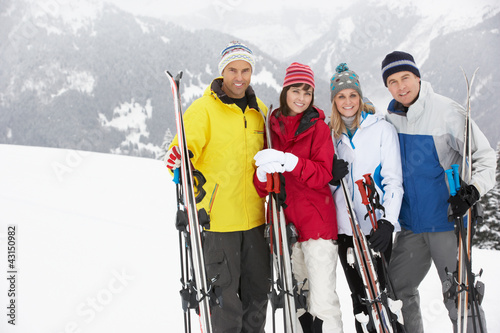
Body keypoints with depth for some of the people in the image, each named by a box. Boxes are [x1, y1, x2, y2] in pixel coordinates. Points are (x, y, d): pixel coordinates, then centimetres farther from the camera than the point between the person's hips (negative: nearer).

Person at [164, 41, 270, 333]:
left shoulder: (260, 111, 10)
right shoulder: (204, 109, -7)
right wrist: (178, 161, -35)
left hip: (254, 218, 6)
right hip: (217, 218, -5)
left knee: (258, 289, 16)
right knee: (224, 291, 1)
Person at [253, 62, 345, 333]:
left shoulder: (318, 127, 2)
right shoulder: (272, 126, 10)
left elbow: (324, 173, -10)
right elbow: (261, 186, 11)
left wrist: (290, 163, -24)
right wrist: (263, 174, -13)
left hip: (317, 221, -4)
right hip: (285, 221, 4)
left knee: (322, 299, -7)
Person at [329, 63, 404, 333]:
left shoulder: (382, 128, -2)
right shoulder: (330, 134, 10)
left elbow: (393, 180, -7)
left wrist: (387, 222, -16)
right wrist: (333, 175, -4)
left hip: (376, 227, -4)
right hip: (344, 227, 4)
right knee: (359, 295, 11)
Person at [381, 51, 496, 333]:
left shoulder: (447, 111, -10)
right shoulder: (390, 119, 5)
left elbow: (484, 156, -9)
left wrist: (474, 189, -25)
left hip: (446, 219, -5)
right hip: (410, 224, 6)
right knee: (398, 290, 13)